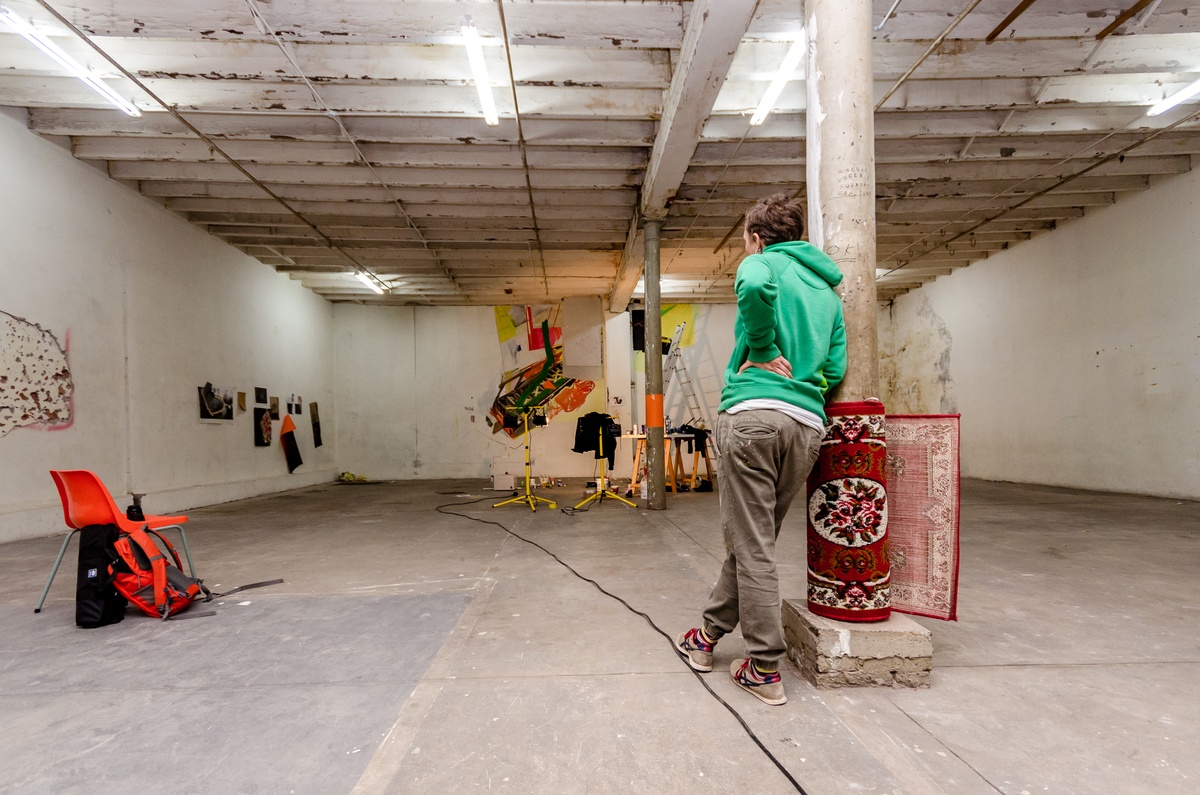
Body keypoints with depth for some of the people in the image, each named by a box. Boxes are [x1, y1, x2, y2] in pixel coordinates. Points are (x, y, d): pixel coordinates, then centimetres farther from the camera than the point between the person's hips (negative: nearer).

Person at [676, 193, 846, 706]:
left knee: (751, 544, 1)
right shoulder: (827, 289, 23)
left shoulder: (763, 262, 5)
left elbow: (755, 287, -22)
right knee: (754, 539, 16)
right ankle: (710, 634, 32)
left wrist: (763, 350, -9)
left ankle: (765, 669, 8)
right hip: (808, 425, 7)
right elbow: (835, 369, 15)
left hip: (753, 412, -7)